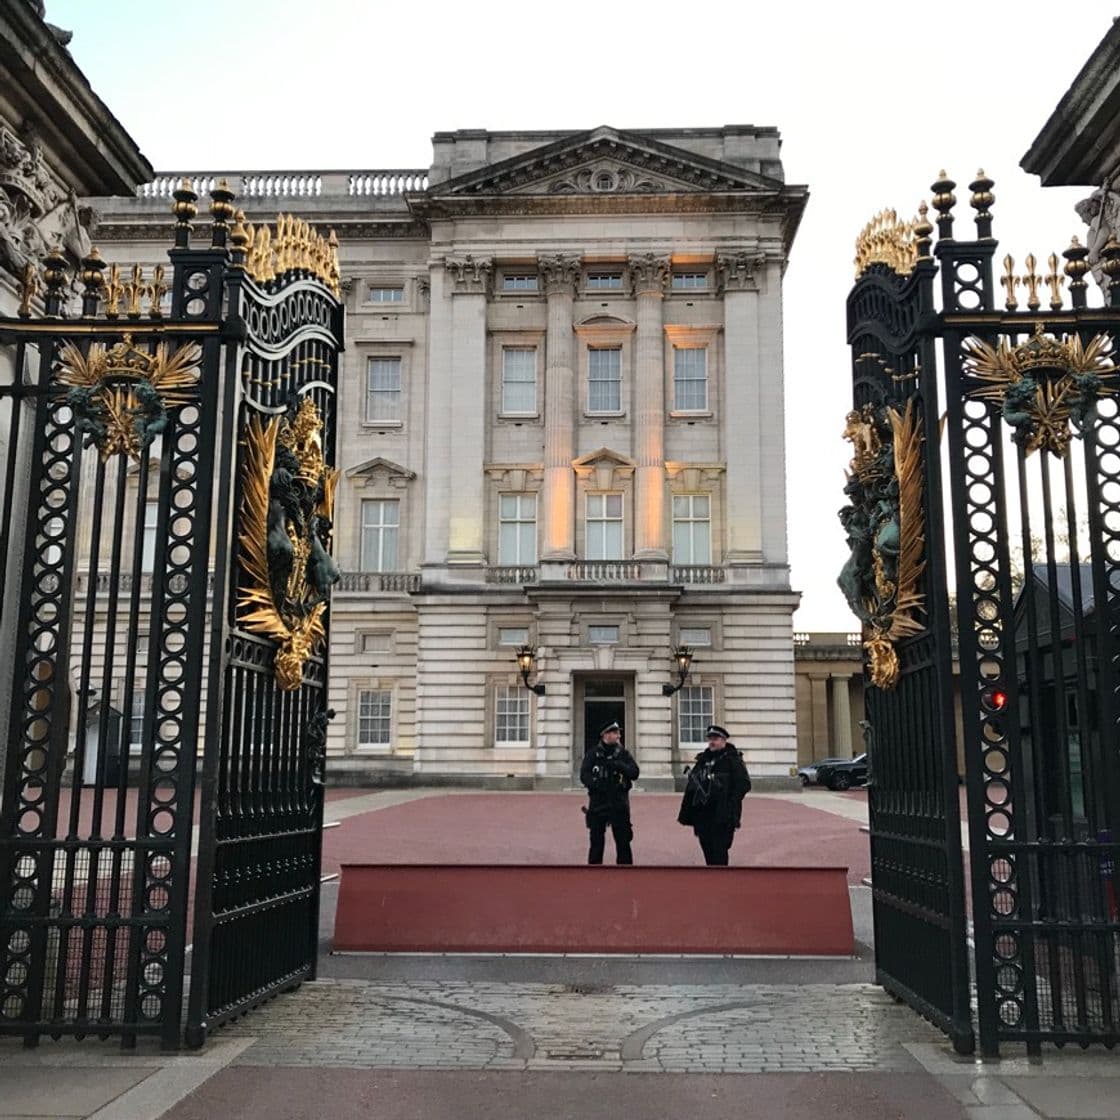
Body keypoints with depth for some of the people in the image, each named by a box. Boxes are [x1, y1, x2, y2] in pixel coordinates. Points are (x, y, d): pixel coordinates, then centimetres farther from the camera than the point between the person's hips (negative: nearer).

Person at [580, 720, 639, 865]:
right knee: (596, 841, 4)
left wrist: (619, 766, -18)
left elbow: (634, 773, -2)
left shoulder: (623, 753, 7)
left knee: (623, 841, 1)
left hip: (619, 803, 1)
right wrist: (595, 784, -22)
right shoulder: (593, 753, 4)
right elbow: (584, 774, -4)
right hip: (598, 802, -1)